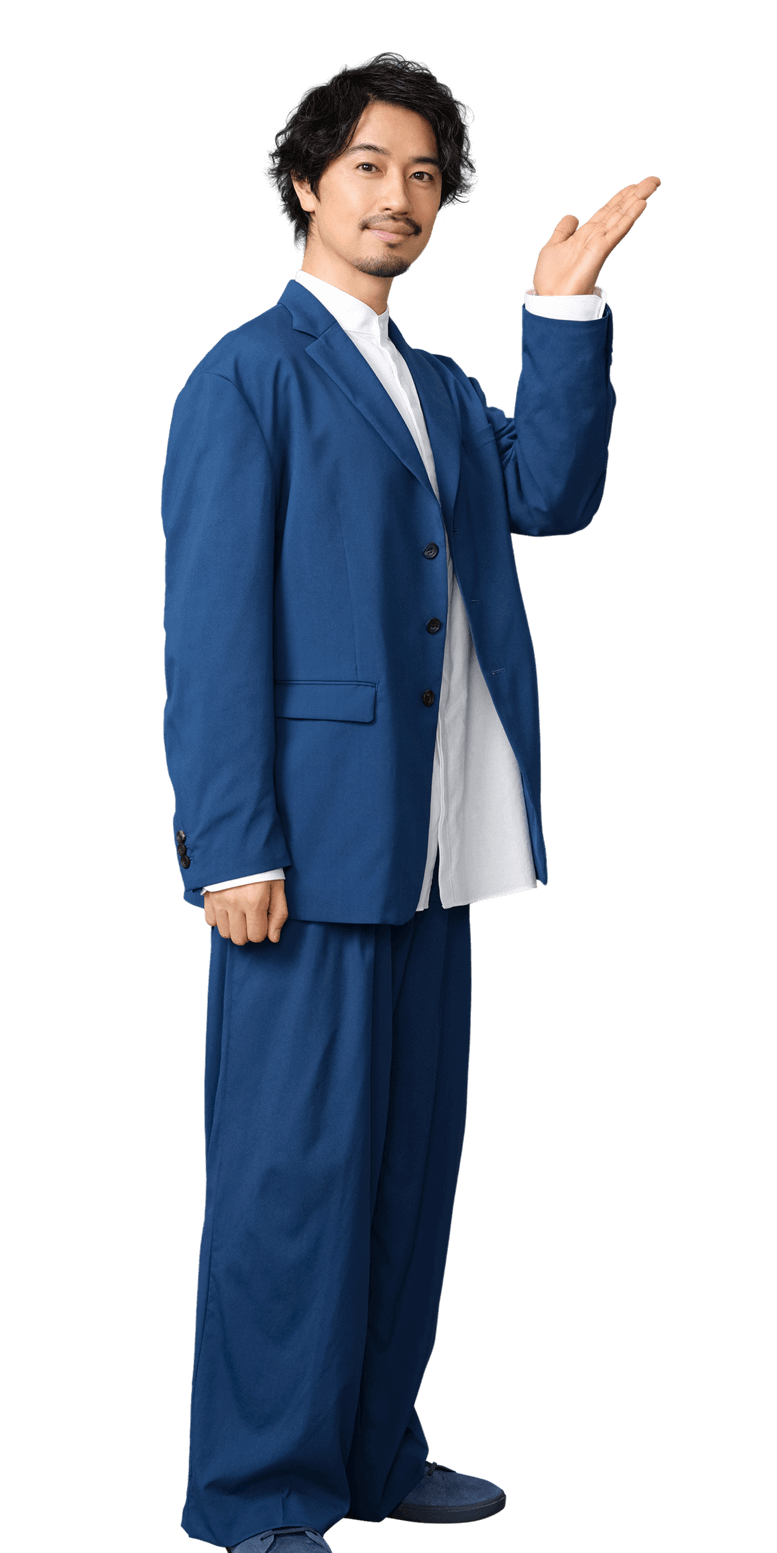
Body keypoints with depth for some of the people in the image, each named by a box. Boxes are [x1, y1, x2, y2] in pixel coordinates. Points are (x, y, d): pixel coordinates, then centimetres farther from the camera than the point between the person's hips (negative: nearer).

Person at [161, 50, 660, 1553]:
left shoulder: (438, 390, 20)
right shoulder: (248, 377, -5)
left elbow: (550, 493, 6)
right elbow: (210, 628, -11)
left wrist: (563, 313, -1)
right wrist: (233, 849, -17)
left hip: (430, 851, 8)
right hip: (312, 838, -8)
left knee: (407, 1153, 13)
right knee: (293, 1163, -4)